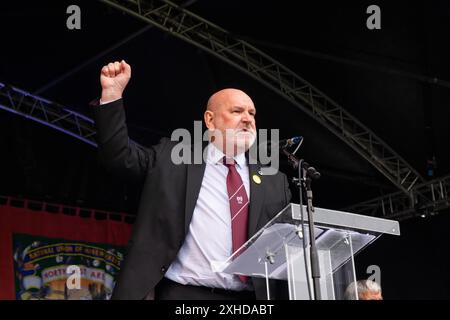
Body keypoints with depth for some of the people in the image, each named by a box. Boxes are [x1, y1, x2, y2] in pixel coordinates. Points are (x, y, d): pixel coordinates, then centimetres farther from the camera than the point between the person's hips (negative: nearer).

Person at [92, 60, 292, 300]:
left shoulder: (274, 182, 18)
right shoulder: (173, 160, 12)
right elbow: (118, 155, 10)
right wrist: (112, 93, 0)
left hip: (251, 297, 3)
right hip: (183, 293, -2)